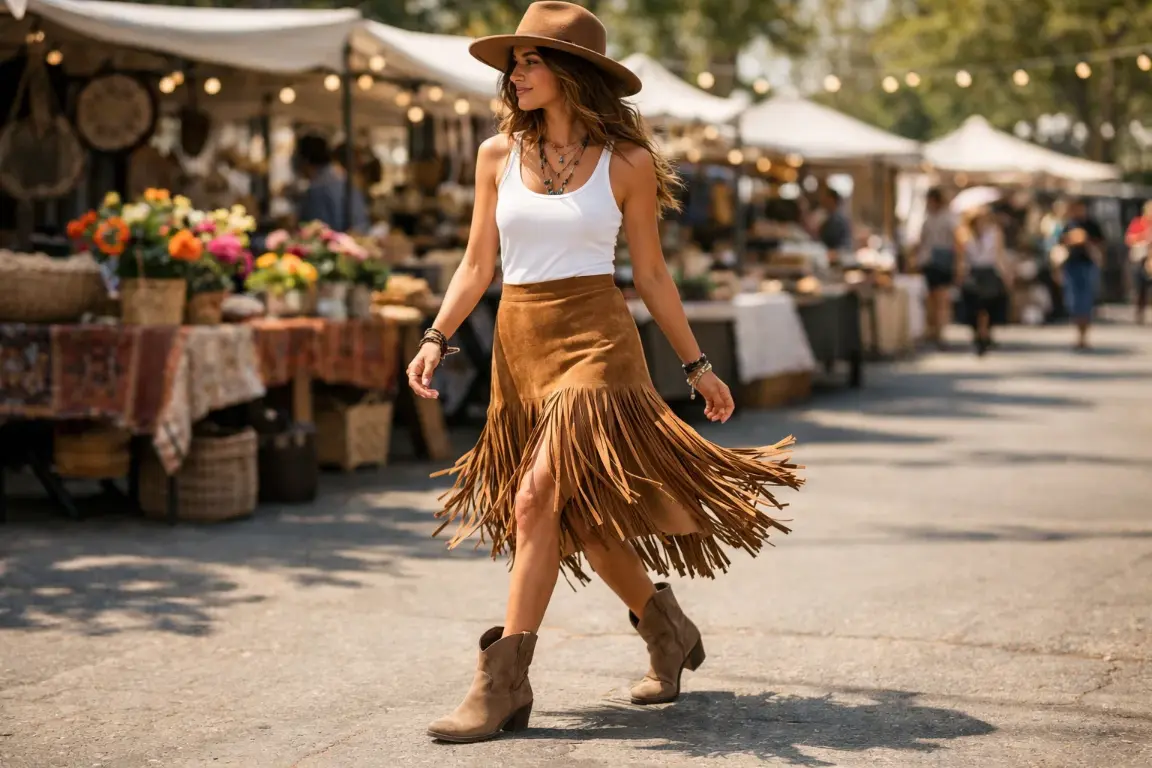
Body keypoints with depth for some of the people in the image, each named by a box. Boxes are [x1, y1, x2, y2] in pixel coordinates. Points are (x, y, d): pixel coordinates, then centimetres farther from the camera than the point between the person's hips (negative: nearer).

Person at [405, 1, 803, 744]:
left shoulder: (628, 162, 0)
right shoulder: (499, 155, 7)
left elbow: (651, 273, 7)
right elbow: (478, 264, 9)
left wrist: (697, 364, 10)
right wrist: (438, 337, -5)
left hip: (595, 340, -4)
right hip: (519, 343, 4)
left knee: (539, 497, -18)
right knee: (581, 516, 11)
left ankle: (504, 683, -14)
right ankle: (668, 630, 35)